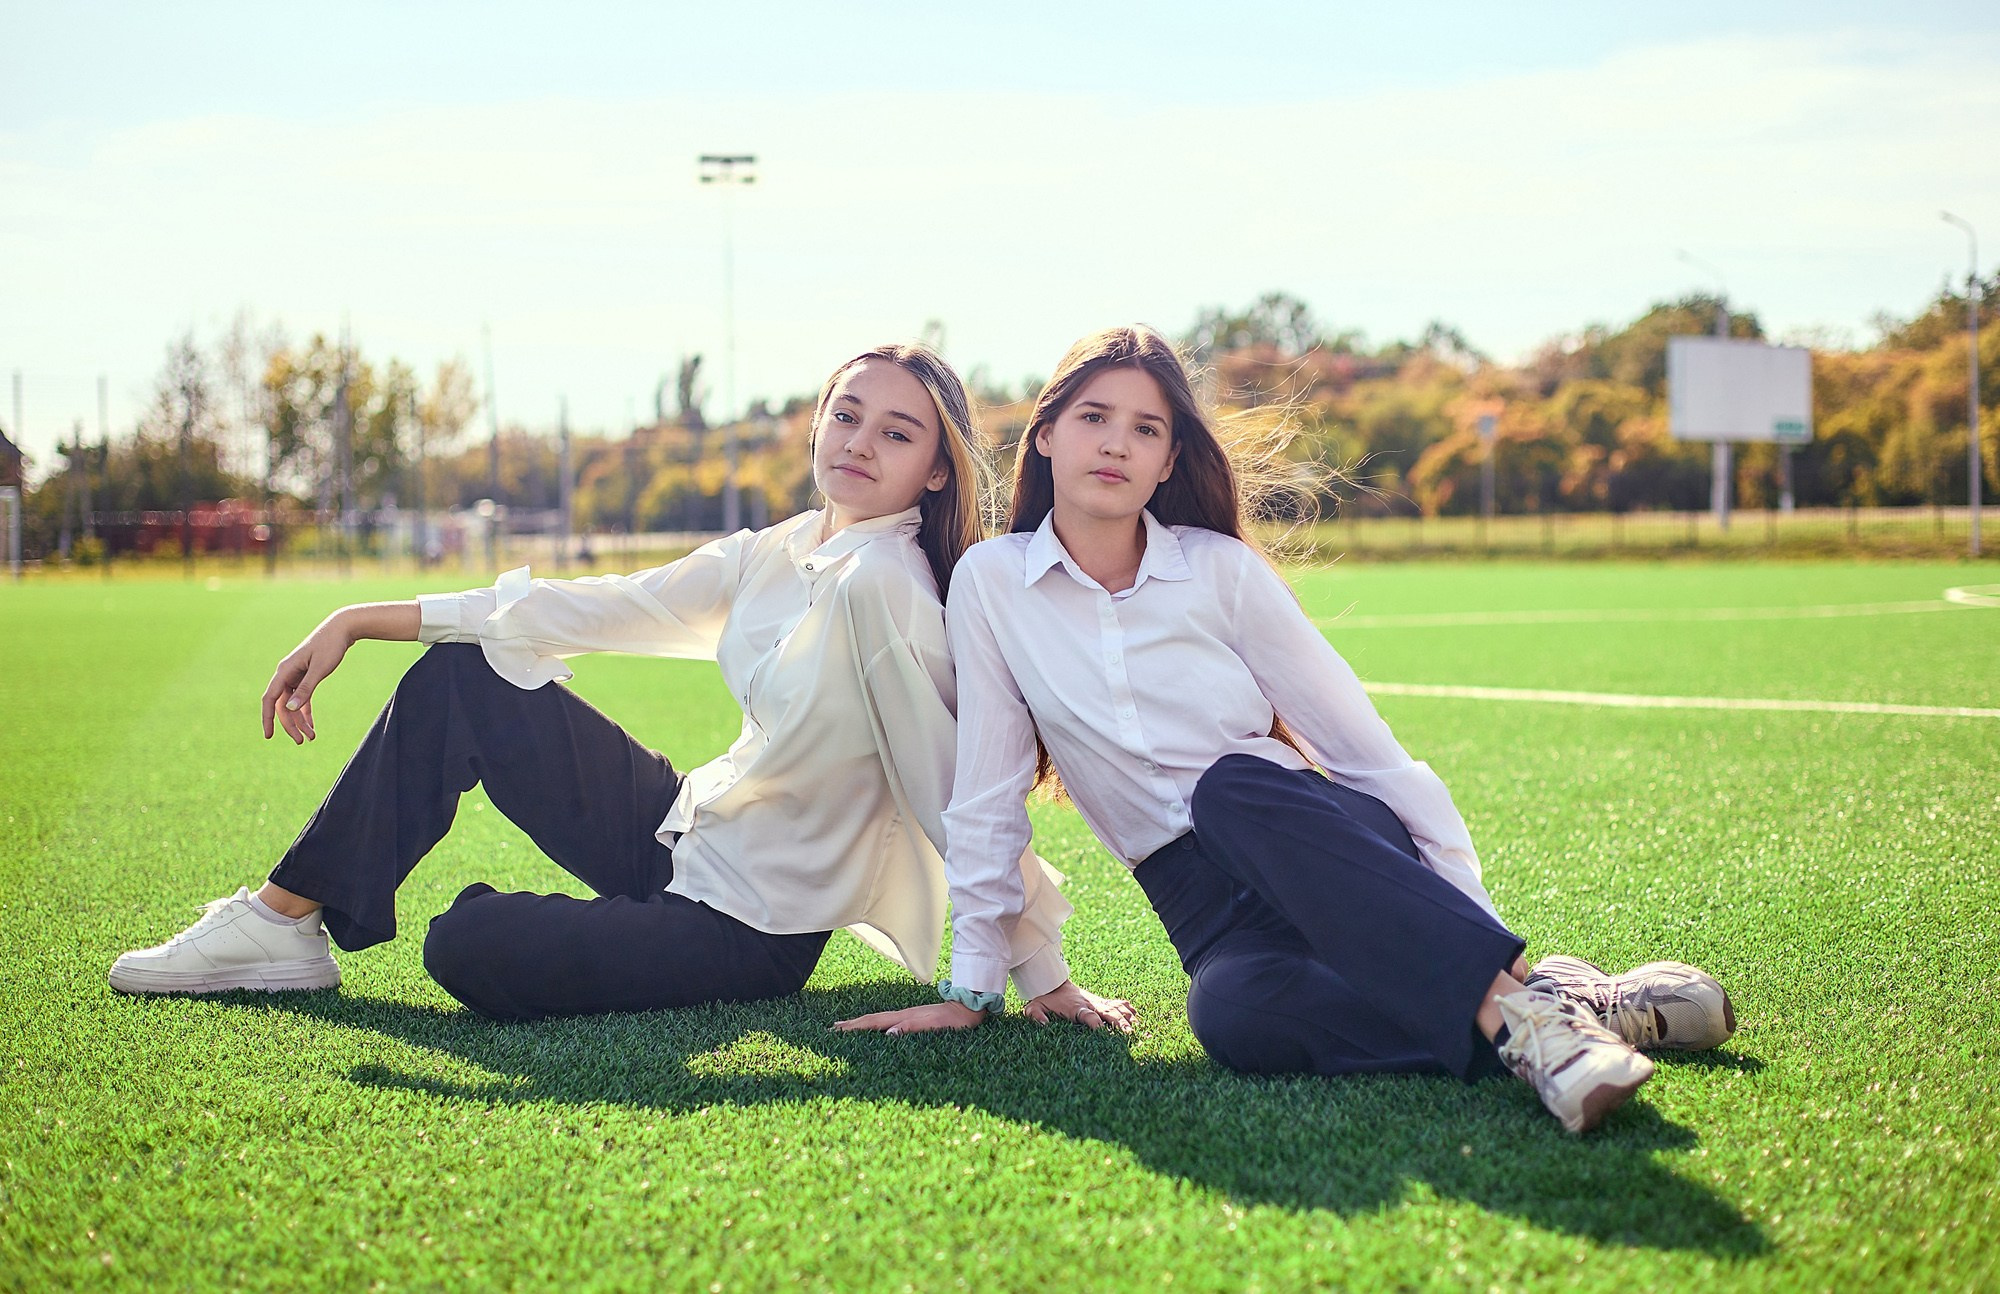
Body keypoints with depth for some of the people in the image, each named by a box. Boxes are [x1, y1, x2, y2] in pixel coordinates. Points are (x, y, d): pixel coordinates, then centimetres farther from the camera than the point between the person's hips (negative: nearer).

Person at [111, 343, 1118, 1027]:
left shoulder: (882, 586, -23)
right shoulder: (774, 556, 2)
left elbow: (961, 793, -23)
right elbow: (592, 611, 5)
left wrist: (1042, 974, -22)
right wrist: (357, 623, 6)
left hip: (752, 934, -8)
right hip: (687, 838, 9)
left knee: (468, 947, -23)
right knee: (458, 679, 6)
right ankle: (284, 921, 12)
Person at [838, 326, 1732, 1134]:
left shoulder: (1221, 570, 1)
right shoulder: (989, 583, 3)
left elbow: (1365, 747, 2)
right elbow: (988, 791, 6)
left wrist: (1474, 925, -4)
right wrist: (973, 985, 3)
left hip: (1326, 846, 0)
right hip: (1204, 903, 1)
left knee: (1230, 785, -37)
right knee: (1233, 1013, -37)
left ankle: (1521, 1007, -45)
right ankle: (1554, 1012, -34)